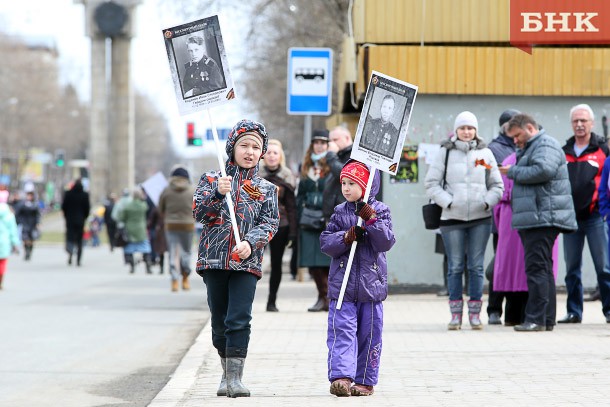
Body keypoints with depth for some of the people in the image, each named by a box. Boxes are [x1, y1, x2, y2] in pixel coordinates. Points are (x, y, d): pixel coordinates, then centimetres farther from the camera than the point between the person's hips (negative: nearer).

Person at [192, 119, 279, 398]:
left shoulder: (266, 189, 10)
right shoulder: (211, 179, 8)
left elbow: (270, 223, 1)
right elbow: (199, 213, -2)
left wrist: (251, 242, -16)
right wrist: (218, 193, -19)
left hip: (246, 262, -1)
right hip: (214, 260, 1)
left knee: (239, 320, -12)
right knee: (219, 322, 10)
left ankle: (235, 377, -13)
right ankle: (227, 373, 25)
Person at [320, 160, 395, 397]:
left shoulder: (380, 211, 2)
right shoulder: (340, 212, 7)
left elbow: (386, 243, -8)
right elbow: (325, 242, 1)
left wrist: (372, 220, -18)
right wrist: (346, 238, -15)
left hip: (372, 283, 0)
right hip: (342, 283, 1)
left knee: (370, 333, 6)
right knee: (342, 330, -10)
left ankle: (366, 380, 14)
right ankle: (340, 376, -18)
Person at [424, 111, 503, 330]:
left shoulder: (485, 153, 9)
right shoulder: (446, 152, 4)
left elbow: (497, 185, 13)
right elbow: (431, 183, 3)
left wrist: (488, 201, -5)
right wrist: (447, 201, -9)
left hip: (480, 218, 1)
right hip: (452, 217, -1)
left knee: (476, 267, 2)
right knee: (455, 267, 1)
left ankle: (475, 313, 9)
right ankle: (455, 313, 8)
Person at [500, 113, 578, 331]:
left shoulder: (546, 145, -7)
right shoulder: (529, 149, 26)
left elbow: (544, 170, -23)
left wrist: (513, 172, -13)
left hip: (543, 219, -11)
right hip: (533, 220, 11)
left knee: (536, 267, -13)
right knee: (543, 269, 11)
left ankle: (536, 319, -16)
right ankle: (547, 319, 14)